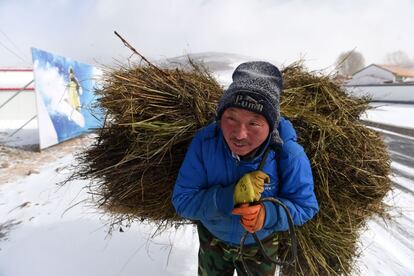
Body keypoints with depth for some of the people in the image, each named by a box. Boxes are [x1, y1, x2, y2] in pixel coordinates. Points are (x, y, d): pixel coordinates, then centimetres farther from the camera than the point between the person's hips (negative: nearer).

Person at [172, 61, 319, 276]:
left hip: (260, 245, 0)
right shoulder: (204, 142, -31)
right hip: (212, 239, 1)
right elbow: (182, 201, -26)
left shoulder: (289, 155, -32)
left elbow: (305, 207, -19)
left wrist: (268, 214, -39)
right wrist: (228, 197, -42)